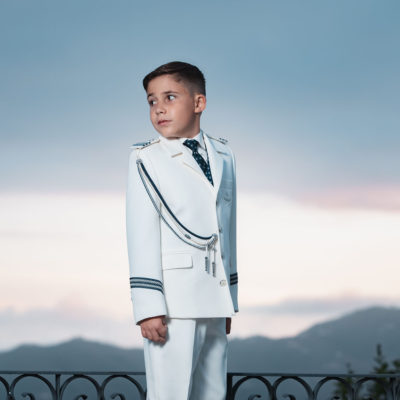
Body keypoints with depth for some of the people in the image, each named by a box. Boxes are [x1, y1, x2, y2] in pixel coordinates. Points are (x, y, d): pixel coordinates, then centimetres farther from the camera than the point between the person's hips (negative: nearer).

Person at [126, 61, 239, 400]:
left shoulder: (224, 156, 13)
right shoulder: (146, 159, -2)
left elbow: (228, 229, 16)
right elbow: (142, 235, -8)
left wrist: (229, 300, 16)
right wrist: (148, 306, -14)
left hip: (213, 299, 5)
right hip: (173, 301, -5)